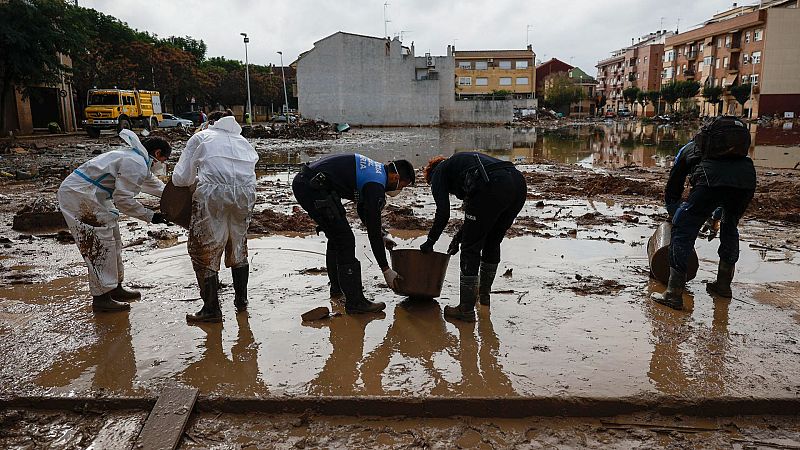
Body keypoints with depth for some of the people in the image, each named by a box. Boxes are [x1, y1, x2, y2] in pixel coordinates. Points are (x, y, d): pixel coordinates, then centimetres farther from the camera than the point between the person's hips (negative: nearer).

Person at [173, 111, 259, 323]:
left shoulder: (201, 137, 19)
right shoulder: (243, 141, 31)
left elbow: (179, 178, 13)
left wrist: (195, 180, 35)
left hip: (213, 193, -4)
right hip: (245, 193, 5)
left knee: (204, 250, 9)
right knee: (238, 245, 22)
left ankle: (212, 309, 12)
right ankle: (241, 300, 32)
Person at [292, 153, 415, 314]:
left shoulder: (374, 169, 16)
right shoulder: (376, 186, -13)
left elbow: (363, 211, 28)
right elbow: (373, 231, -11)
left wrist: (383, 236, 23)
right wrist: (386, 270, -4)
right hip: (313, 187, -11)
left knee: (336, 238, 22)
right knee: (345, 241, -6)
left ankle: (338, 287, 36)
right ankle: (355, 301, -3)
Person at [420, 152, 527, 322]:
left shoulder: (438, 172, 20)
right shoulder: (459, 162, 41)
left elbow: (443, 213, 7)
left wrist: (430, 242, 19)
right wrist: (459, 237, 45)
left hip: (493, 187, -8)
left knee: (470, 249, 5)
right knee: (492, 243, 25)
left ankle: (467, 309, 9)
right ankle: (484, 294, 43)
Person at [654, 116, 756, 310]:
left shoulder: (688, 149, 33)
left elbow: (672, 189, 35)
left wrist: (675, 216, 50)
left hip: (712, 179, -4)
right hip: (747, 177, 5)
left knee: (683, 233, 6)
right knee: (730, 230, 29)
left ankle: (674, 295, 3)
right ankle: (723, 285, 40)